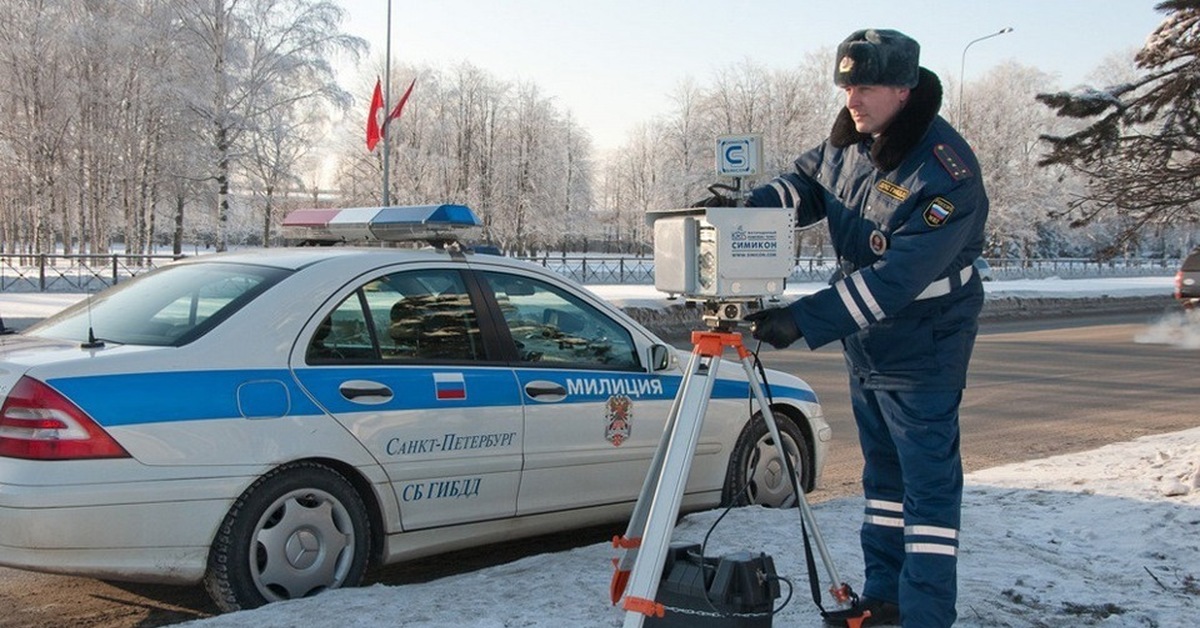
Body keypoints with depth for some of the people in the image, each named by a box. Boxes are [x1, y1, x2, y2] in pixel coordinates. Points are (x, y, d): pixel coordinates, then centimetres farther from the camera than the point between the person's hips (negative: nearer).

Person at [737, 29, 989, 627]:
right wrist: (746, 203, -11)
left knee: (929, 482, -3)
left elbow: (898, 278, -32)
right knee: (882, 473, 17)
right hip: (864, 343, 9)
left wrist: (804, 321, -35)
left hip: (921, 350, -9)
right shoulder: (849, 140, -1)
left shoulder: (946, 172, -27)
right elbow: (804, 185, 12)